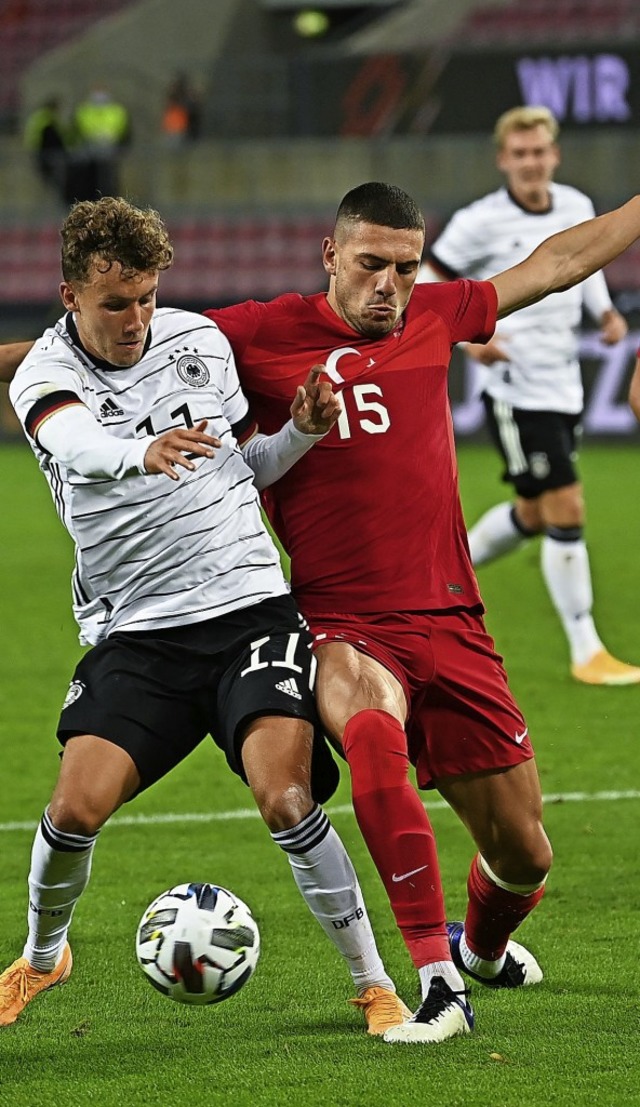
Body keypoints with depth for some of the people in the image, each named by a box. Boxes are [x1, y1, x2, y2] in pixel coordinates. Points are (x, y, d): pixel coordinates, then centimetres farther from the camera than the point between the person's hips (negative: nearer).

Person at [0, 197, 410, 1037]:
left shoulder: (202, 341, 5)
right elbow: (80, 445, -32)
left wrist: (304, 432, -2)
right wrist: (142, 453, -54)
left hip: (250, 609, 1)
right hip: (134, 636, -1)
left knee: (285, 798, -18)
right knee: (77, 807, -14)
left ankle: (375, 985, -4)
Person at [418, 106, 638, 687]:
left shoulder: (577, 207, 4)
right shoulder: (481, 222, -13)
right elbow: (424, 282, -6)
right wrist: (468, 338, -19)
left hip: (564, 385, 7)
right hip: (516, 391, -7)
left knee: (534, 515, 17)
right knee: (567, 511, -11)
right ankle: (586, 653, -3)